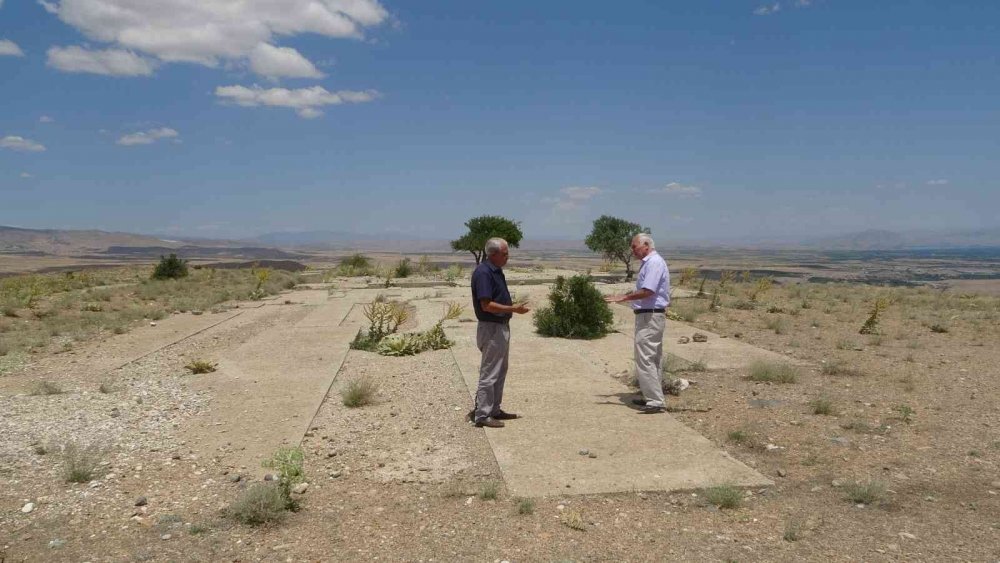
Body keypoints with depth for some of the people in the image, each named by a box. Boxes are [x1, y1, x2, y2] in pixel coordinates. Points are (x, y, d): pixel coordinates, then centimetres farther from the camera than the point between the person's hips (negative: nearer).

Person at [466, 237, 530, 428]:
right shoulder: (483, 272, -20)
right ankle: (481, 415, 4)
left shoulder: (496, 271, 11)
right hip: (491, 328, -10)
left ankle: (494, 410, 27)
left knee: (500, 371, 17)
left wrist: (514, 307, 10)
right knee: (489, 373, -4)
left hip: (501, 327, 10)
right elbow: (486, 305, -25)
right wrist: (512, 309, -24)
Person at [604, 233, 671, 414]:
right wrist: (631, 295, 14)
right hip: (649, 316, 11)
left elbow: (647, 291, -24)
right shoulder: (649, 262, 17)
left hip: (650, 317, -11)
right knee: (652, 359, 15)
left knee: (645, 360, -12)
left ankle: (656, 402, -11)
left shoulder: (654, 262, -15)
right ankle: (652, 397, 23)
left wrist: (623, 297, -17)